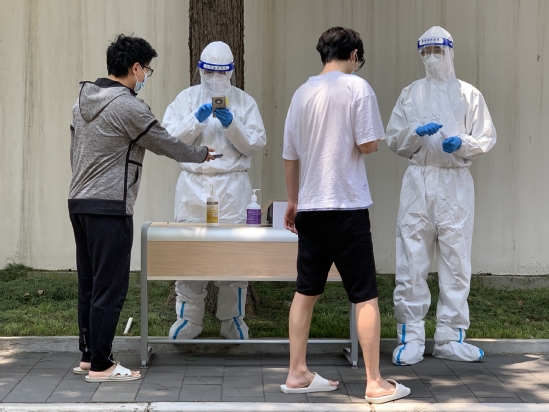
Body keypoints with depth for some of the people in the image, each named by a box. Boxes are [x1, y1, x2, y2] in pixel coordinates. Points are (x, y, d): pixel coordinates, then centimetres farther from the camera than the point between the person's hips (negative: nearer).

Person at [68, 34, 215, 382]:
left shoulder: (84, 100, 12)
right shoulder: (128, 107, -14)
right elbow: (166, 144, -5)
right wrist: (202, 155, 12)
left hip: (79, 203, 9)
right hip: (110, 208, -9)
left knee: (89, 285, 14)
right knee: (110, 288, -3)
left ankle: (88, 356, 22)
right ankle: (100, 366, 1)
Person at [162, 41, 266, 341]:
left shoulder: (245, 101, 9)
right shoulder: (187, 98, 11)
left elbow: (255, 144, 1)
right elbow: (170, 138, 0)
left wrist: (231, 124, -13)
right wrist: (196, 119, -14)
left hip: (232, 186, -1)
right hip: (193, 184, 1)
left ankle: (233, 321, 12)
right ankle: (188, 320, 12)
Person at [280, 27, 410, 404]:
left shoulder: (303, 92, 8)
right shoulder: (358, 88, -7)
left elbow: (290, 155, 12)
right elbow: (369, 145, -13)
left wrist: (293, 200, 23)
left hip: (310, 206, 6)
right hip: (347, 206, -5)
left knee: (306, 291, 13)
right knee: (365, 295, 1)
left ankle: (297, 374, 17)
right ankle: (376, 383, 3)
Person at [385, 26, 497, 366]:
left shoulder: (469, 94, 7)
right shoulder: (410, 94, 12)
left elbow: (487, 138, 4)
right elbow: (394, 140, 8)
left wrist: (462, 143, -15)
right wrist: (417, 132, -12)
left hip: (455, 182, -1)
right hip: (418, 180, 1)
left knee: (456, 259, 1)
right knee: (412, 261, -2)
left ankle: (451, 336, 9)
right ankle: (411, 336, 4)